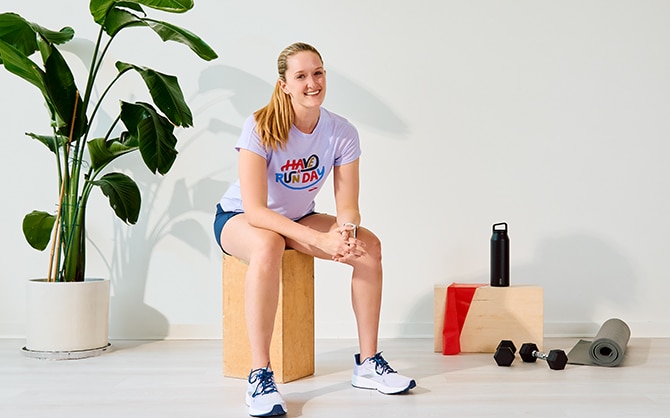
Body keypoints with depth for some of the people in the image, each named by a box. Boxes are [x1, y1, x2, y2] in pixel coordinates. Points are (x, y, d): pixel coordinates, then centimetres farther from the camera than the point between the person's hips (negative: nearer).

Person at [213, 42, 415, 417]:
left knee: (368, 246, -18)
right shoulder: (261, 128, -26)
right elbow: (255, 211, -33)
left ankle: (368, 364, -8)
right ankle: (260, 377, -35)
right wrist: (320, 240, -42)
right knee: (268, 246, -40)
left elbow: (348, 206, -14)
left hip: (298, 218, 5)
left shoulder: (342, 133, -14)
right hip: (238, 219, -5)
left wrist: (345, 232, -39)